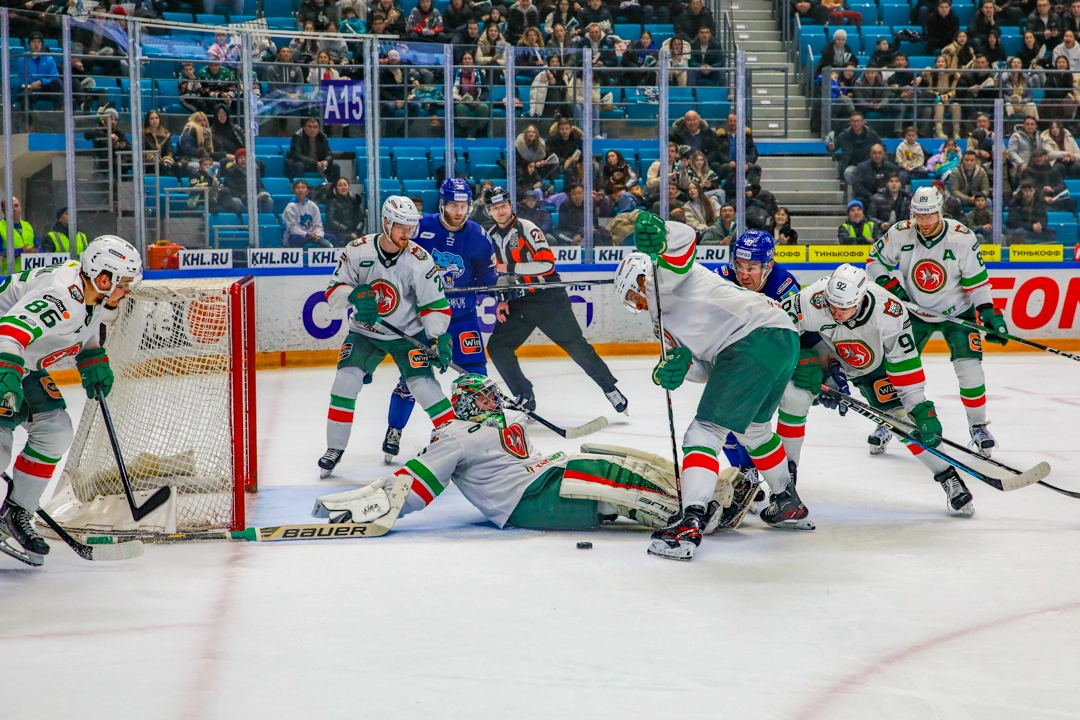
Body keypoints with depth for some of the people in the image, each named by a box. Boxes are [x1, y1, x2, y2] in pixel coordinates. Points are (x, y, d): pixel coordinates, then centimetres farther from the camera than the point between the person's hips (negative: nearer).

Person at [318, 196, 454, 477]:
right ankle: (334, 448, 3)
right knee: (346, 380, -12)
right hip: (364, 332, 1)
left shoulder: (419, 260, -16)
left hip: (407, 334, -1)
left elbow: (435, 305, -11)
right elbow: (333, 292, -8)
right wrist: (353, 295, -29)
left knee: (423, 384, -15)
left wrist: (439, 339, -25)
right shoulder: (358, 251, -14)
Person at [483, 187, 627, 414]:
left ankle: (610, 388, 4)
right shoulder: (490, 238, 9)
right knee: (497, 347, -4)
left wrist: (512, 268, -23)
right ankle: (525, 396, 7)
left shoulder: (526, 229, -12)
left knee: (576, 345, -6)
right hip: (517, 303, 6)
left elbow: (547, 263, -21)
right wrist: (501, 299, 7)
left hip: (547, 298, -6)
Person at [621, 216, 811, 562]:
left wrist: (656, 235, -37)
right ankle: (788, 505, 46)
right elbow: (708, 368, 17)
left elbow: (684, 238, -16)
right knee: (754, 428, 32)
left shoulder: (659, 281, 7)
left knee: (707, 430, -10)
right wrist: (678, 367, -3)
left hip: (756, 339, -10)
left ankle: (690, 523, -21)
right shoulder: (667, 313, 32)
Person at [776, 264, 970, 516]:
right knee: (794, 394, -22)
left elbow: (905, 362, -27)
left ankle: (949, 478, 4)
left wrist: (920, 407, -26)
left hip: (873, 362, 0)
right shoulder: (812, 302, -37)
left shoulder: (889, 313, -36)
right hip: (825, 350, 1)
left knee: (903, 415, -10)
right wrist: (800, 362, -25)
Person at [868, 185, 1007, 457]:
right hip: (915, 310, 2)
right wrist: (890, 285, -15)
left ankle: (978, 426, 2)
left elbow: (977, 282, -13)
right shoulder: (900, 234, -14)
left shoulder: (963, 238, -19)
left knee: (969, 367, -13)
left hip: (957, 312, -2)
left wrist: (989, 313, -19)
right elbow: (875, 261, 0)